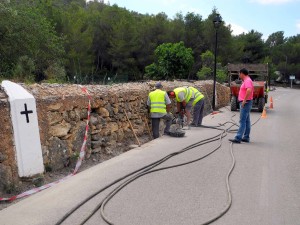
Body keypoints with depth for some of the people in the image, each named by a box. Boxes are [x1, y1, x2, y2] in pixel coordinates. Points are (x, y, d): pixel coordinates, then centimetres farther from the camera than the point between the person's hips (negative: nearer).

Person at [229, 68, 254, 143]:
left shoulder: (247, 81, -14)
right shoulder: (247, 80, 18)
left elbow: (249, 90, -31)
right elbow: (251, 90, 29)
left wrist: (244, 100, -25)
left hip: (245, 103, -11)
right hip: (245, 103, 11)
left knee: (242, 121, -13)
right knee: (246, 121, 12)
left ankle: (238, 138, -15)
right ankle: (246, 137, 17)